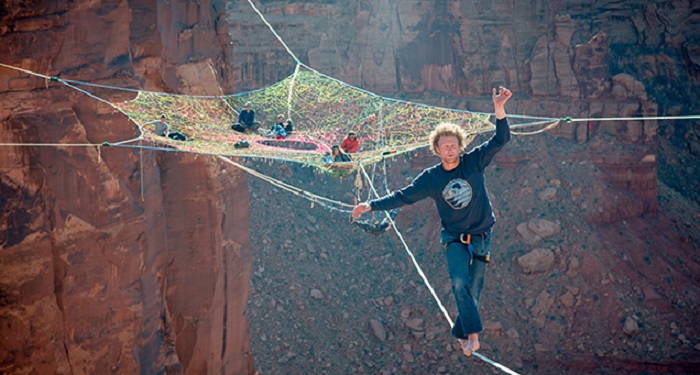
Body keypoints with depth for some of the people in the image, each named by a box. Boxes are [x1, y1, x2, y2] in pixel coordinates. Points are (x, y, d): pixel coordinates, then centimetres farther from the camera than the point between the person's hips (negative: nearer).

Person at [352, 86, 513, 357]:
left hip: (482, 237, 1)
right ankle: (473, 334, -21)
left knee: (474, 291, 5)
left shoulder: (474, 162, -5)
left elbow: (500, 139, -11)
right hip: (454, 238, -1)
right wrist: (370, 205, -9)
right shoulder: (431, 178, -3)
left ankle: (462, 334, 22)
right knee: (460, 284, -23)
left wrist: (499, 108, -26)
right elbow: (402, 197, -1)